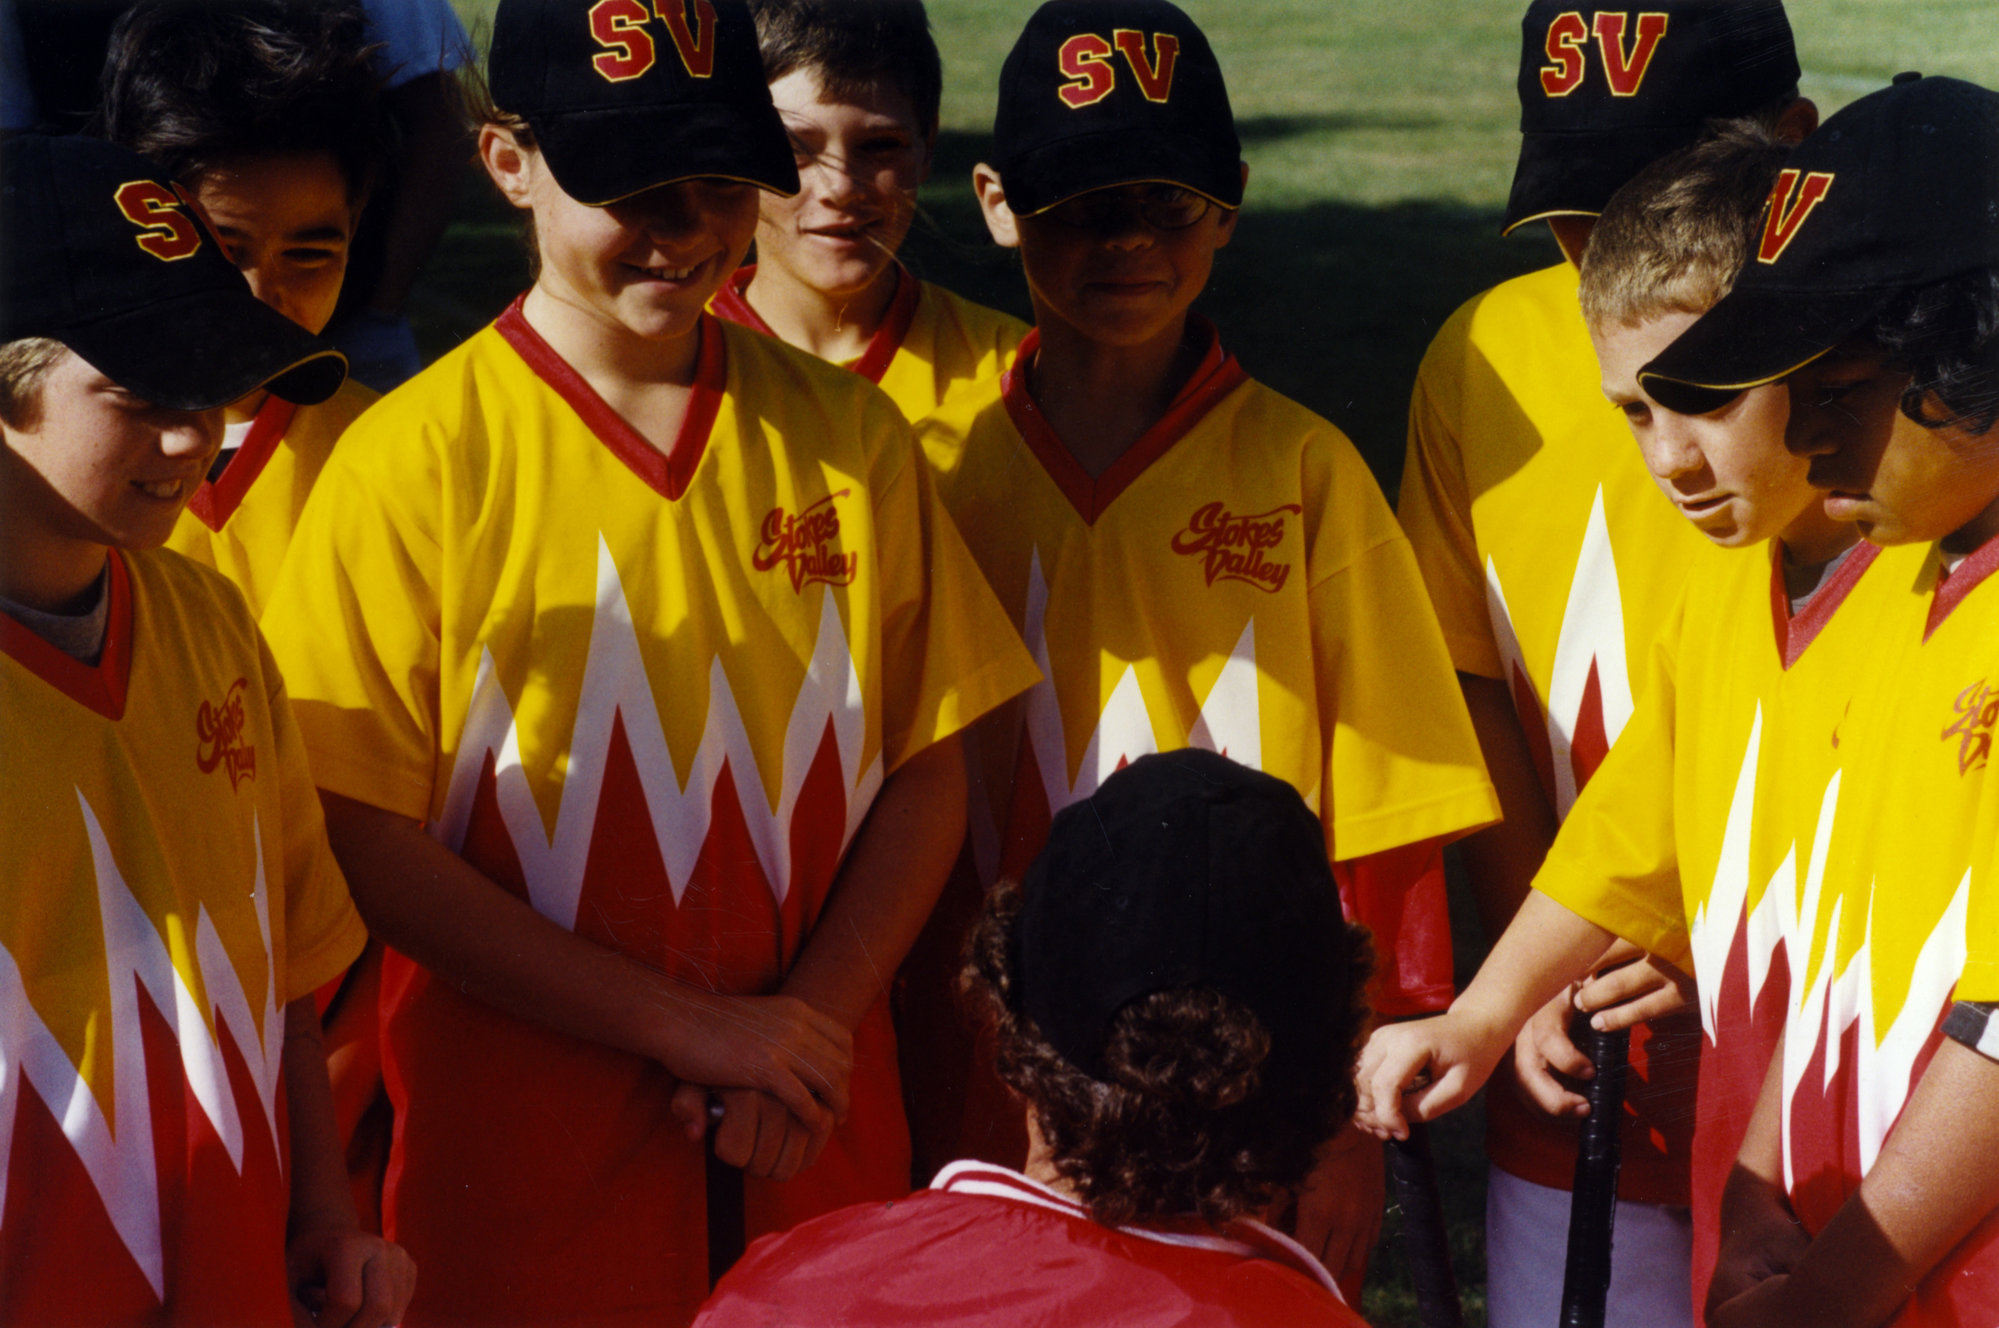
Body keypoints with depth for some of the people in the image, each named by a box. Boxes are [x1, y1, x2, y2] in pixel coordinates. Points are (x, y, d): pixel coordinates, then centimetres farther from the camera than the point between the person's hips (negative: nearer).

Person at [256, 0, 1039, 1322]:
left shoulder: (848, 434, 3)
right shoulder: (414, 460, -8)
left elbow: (928, 772, 6)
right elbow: (370, 843, -10)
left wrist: (815, 1018, -9)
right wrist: (690, 1026, -14)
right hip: (522, 1162, -3)